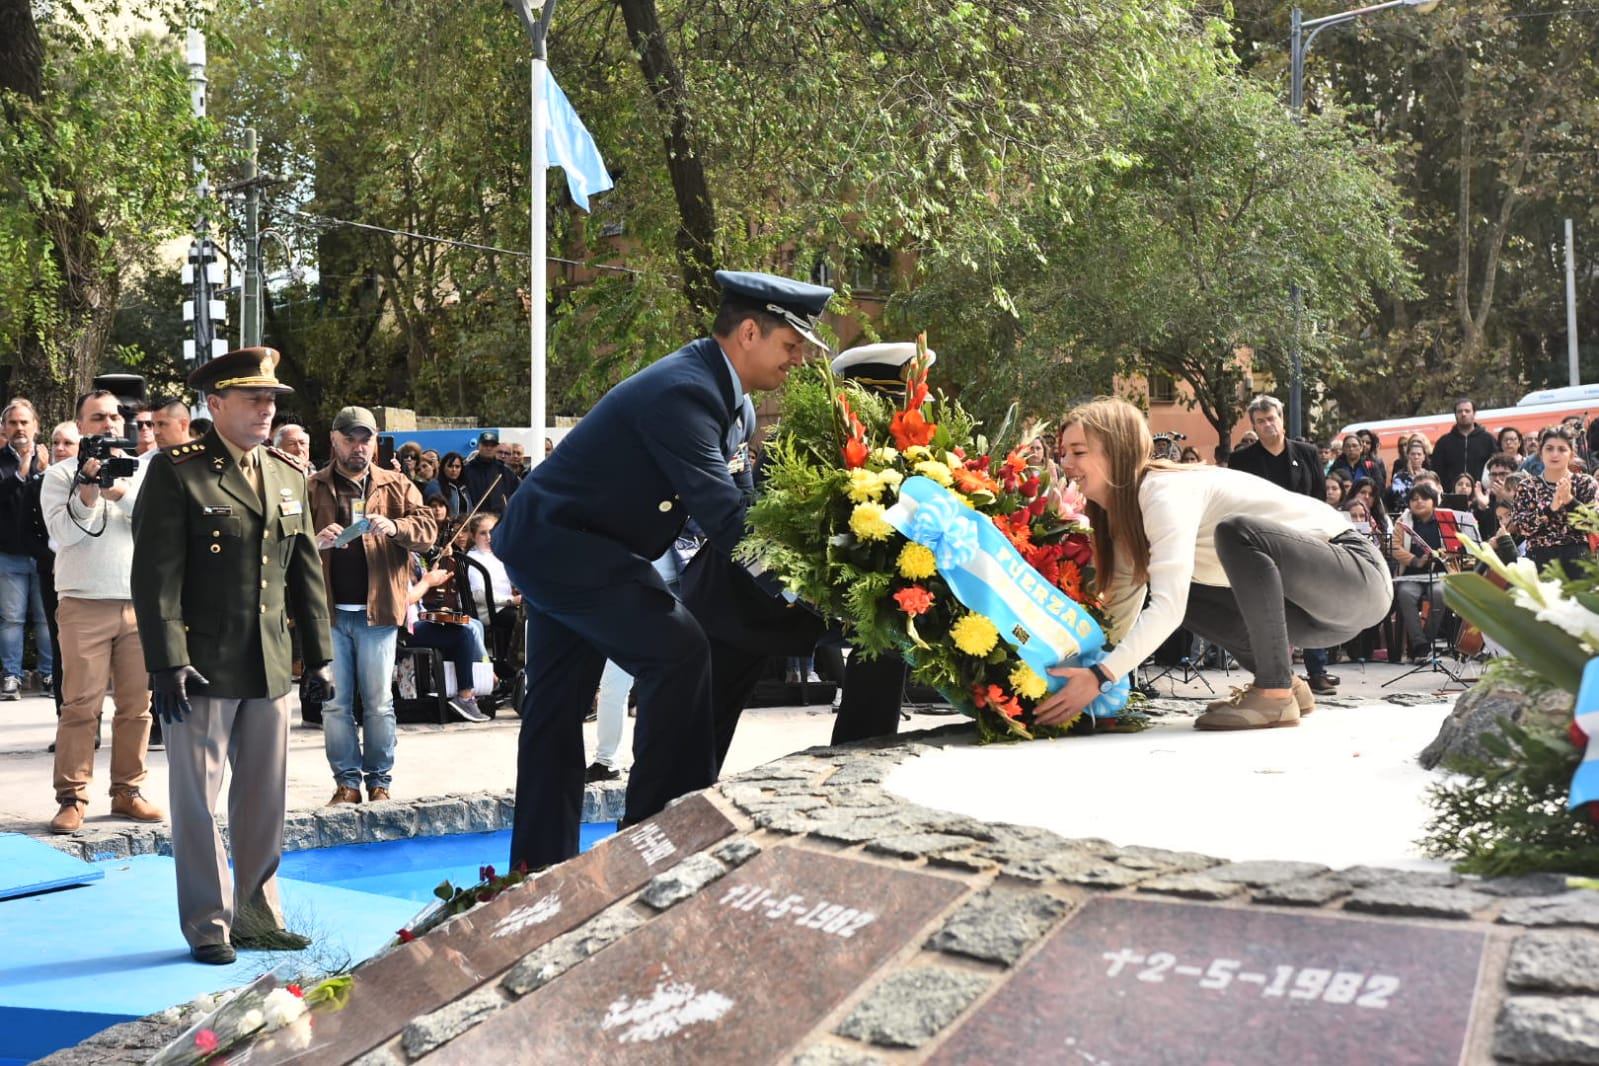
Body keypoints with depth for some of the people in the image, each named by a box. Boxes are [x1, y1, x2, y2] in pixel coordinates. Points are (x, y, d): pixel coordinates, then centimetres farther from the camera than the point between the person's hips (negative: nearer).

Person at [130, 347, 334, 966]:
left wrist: (318, 655, 12)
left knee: (265, 799, 12)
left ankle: (257, 915, 24)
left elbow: (306, 572, 15)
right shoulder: (176, 473, -6)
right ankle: (207, 925, 13)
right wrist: (167, 663, -16)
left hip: (270, 668, 6)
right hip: (202, 668, -6)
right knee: (198, 798, 2)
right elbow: (156, 576, -10)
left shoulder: (288, 477, 13)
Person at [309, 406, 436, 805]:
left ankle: (379, 780, 15)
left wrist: (395, 527, -19)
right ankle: (346, 781, 15)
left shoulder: (396, 486, 8)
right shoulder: (312, 487, 6)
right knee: (334, 702, 5)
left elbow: (427, 529, 0)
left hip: (377, 608, 0)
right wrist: (315, 541, -22)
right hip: (329, 609, 0)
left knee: (379, 702, 5)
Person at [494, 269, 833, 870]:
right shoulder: (683, 393, -25)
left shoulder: (717, 391, 6)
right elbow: (725, 519, -31)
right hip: (560, 547, -11)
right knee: (678, 650, -17)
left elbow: (733, 494, 9)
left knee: (556, 712, 13)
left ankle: (540, 865, 22)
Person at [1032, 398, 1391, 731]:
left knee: (1237, 532, -33)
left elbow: (1168, 607, -34)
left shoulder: (1167, 492, -23)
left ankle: (1275, 694, -22)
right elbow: (1120, 614, 4)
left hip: (1357, 572, -9)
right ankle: (1285, 683, 9)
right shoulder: (1125, 511, 5)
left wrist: (1099, 675, -38)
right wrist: (1080, 666, -8)